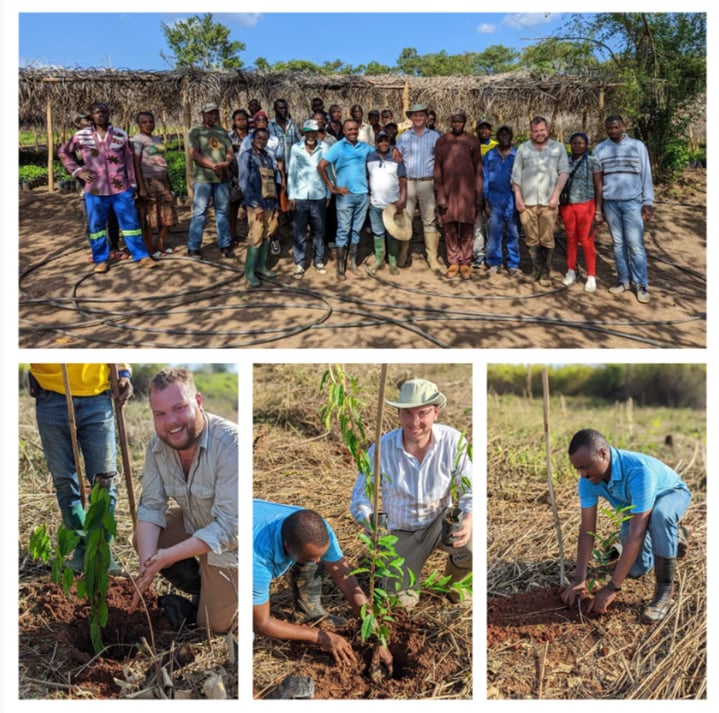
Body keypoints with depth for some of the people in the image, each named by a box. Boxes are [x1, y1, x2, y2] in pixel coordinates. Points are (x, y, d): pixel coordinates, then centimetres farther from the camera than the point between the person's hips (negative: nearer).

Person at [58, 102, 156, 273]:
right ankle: (101, 259, 19)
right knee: (96, 225, 7)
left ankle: (141, 256, 11)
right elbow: (63, 152, 12)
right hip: (95, 191, 0)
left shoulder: (121, 135, 2)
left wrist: (132, 184, 5)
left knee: (130, 222, 3)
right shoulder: (81, 136, 0)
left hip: (121, 189, 0)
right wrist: (78, 171, 1)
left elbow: (129, 161, 6)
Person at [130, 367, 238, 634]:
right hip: (191, 523, 6)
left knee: (212, 626, -1)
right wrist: (147, 566, -27)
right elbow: (151, 506, -12)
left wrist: (165, 557, -33)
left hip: (229, 542, -6)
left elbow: (228, 527, -34)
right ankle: (201, 589, 11)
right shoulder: (157, 445, -14)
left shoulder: (230, 443, -36)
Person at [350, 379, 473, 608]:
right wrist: (370, 524, -34)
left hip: (439, 521, 0)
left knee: (472, 548, -31)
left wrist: (468, 519, -36)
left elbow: (469, 490, -14)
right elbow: (360, 494, -13)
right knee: (401, 602, -5)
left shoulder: (453, 441, -23)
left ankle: (452, 583, 7)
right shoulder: (382, 448, -23)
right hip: (401, 531, 0)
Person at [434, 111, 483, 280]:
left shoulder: (472, 141, 4)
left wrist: (479, 196, 0)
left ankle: (465, 263, 7)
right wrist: (440, 195, -5)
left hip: (468, 190, 0)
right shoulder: (442, 141, 4)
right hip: (448, 190, 0)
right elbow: (437, 169, 2)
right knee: (450, 228, 2)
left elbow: (478, 169, 5)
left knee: (467, 228, 1)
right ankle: (453, 262, 9)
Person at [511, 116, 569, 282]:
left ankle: (546, 270, 8)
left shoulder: (558, 148, 8)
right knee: (531, 239, 4)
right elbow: (516, 175, 11)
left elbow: (564, 172, 3)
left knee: (547, 239, -3)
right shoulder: (523, 149, 11)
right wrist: (518, 198, 2)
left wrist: (556, 195, -7)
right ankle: (536, 268, 15)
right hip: (527, 201, 2)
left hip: (548, 202, -1)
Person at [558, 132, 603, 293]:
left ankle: (591, 277, 5)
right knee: (571, 240, 9)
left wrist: (598, 210, -8)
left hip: (586, 206, -3)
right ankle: (571, 272, 20)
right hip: (567, 206, 3)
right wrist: (558, 207, 9)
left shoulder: (593, 162, -1)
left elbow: (598, 187, -3)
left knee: (587, 241, -2)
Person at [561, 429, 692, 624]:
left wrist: (612, 587, -43)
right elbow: (587, 530, -18)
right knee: (635, 569, 2)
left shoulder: (639, 470, -45)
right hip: (636, 507, 6)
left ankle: (664, 590, -21)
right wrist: (579, 579, -25)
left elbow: (636, 534, -44)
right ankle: (676, 536, 31)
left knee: (659, 515, -41)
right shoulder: (588, 480, -25)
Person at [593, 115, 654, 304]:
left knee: (635, 245, -4)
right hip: (610, 203, 2)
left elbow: (646, 175, 3)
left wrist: (648, 202, -2)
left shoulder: (637, 146, 1)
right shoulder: (600, 149, 6)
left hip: (633, 202, -2)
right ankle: (623, 280, 15)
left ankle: (642, 285, 1)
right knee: (618, 244, 8)